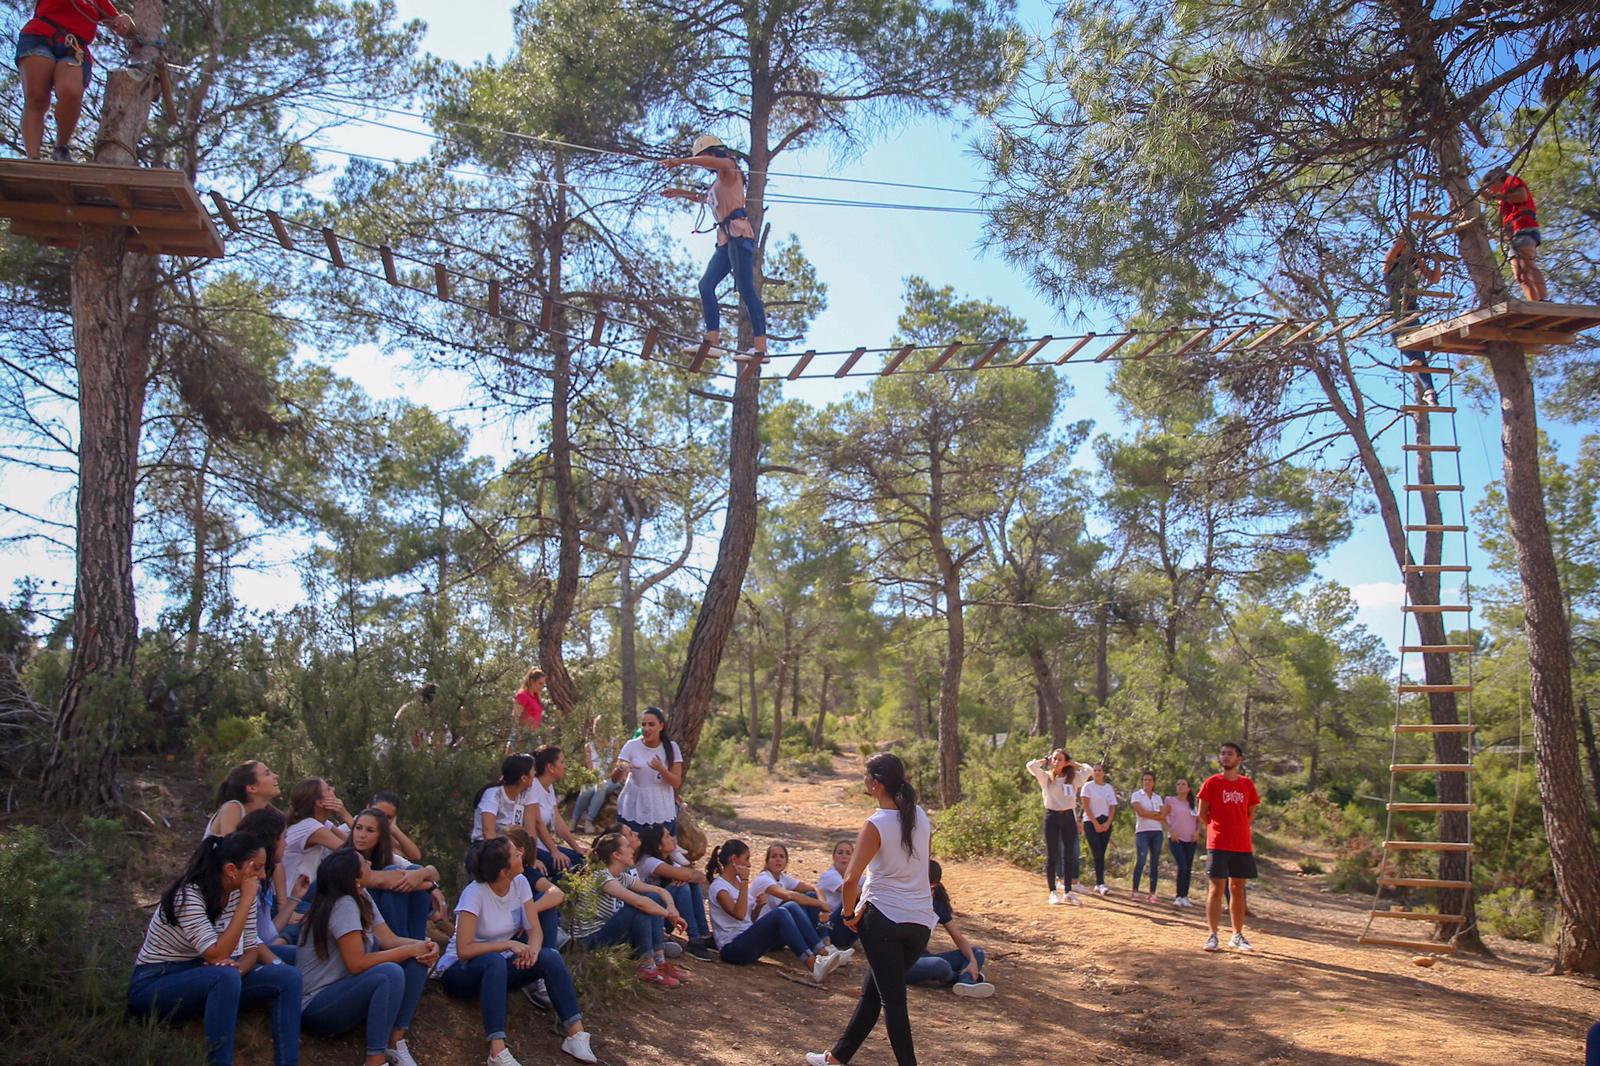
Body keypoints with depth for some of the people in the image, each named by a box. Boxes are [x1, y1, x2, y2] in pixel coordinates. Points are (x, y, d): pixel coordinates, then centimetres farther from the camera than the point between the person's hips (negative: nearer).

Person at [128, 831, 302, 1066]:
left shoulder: (240, 892, -3)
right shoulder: (188, 895, -24)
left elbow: (251, 949, 2)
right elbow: (217, 955, -29)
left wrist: (239, 968, -21)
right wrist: (246, 901, -28)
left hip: (206, 982, 7)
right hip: (154, 986, -7)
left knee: (289, 977, -12)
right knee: (225, 976, -37)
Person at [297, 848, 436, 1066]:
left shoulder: (362, 898, 5)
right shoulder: (343, 905, -23)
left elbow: (390, 940, 1)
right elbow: (357, 963, -27)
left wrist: (425, 946, -18)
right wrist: (411, 950, -22)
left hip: (346, 990, 9)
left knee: (418, 960, -4)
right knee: (390, 973, -33)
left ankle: (395, 1042, -4)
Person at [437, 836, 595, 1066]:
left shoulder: (520, 883, -7)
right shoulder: (474, 893, -24)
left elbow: (535, 929, -7)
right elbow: (463, 950, -28)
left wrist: (532, 949, -29)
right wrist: (509, 944, -33)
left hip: (498, 967, 6)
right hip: (461, 970, -5)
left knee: (550, 956, -21)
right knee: (495, 961, -39)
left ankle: (576, 1034, -22)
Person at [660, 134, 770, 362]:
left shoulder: (729, 168, 5)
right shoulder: (718, 182, 29)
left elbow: (712, 161, -18)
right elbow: (703, 197, 50)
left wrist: (680, 161, -15)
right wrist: (678, 193, 50)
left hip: (738, 232, -10)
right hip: (725, 239, 10)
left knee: (746, 289, -17)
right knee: (706, 285, -2)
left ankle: (761, 349, -24)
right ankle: (712, 339, -12)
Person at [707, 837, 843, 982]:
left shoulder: (737, 881, 16)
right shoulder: (718, 886, -9)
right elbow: (740, 914, -25)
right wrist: (744, 882, -19)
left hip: (747, 941, 8)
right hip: (732, 949, -8)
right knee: (779, 914, -27)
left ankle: (823, 954, -19)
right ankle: (812, 966, -37)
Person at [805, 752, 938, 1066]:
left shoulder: (876, 825, -15)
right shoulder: (921, 817, 5)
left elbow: (850, 879, -22)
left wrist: (849, 913, -5)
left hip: (883, 919, -7)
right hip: (921, 922, 7)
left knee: (892, 998, 3)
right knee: (873, 991, 19)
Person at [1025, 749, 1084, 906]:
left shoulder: (1073, 778, 7)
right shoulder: (1045, 777, 1)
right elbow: (1031, 766, -13)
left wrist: (1072, 763, 4)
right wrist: (1045, 760, 1)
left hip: (1069, 817, 2)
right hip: (1052, 816, -2)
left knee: (1069, 855, 6)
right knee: (1052, 856, 3)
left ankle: (1068, 892, 13)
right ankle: (1053, 892, 9)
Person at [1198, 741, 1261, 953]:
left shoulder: (1247, 784, 8)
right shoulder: (1212, 782, -1)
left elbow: (1251, 814, 15)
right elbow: (1202, 813, 3)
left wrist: (1240, 831, 8)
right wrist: (1218, 829, 3)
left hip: (1242, 845, 3)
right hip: (1218, 845, -3)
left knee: (1238, 890, 9)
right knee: (1217, 889, -4)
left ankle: (1237, 936, 18)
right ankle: (1213, 936, -3)